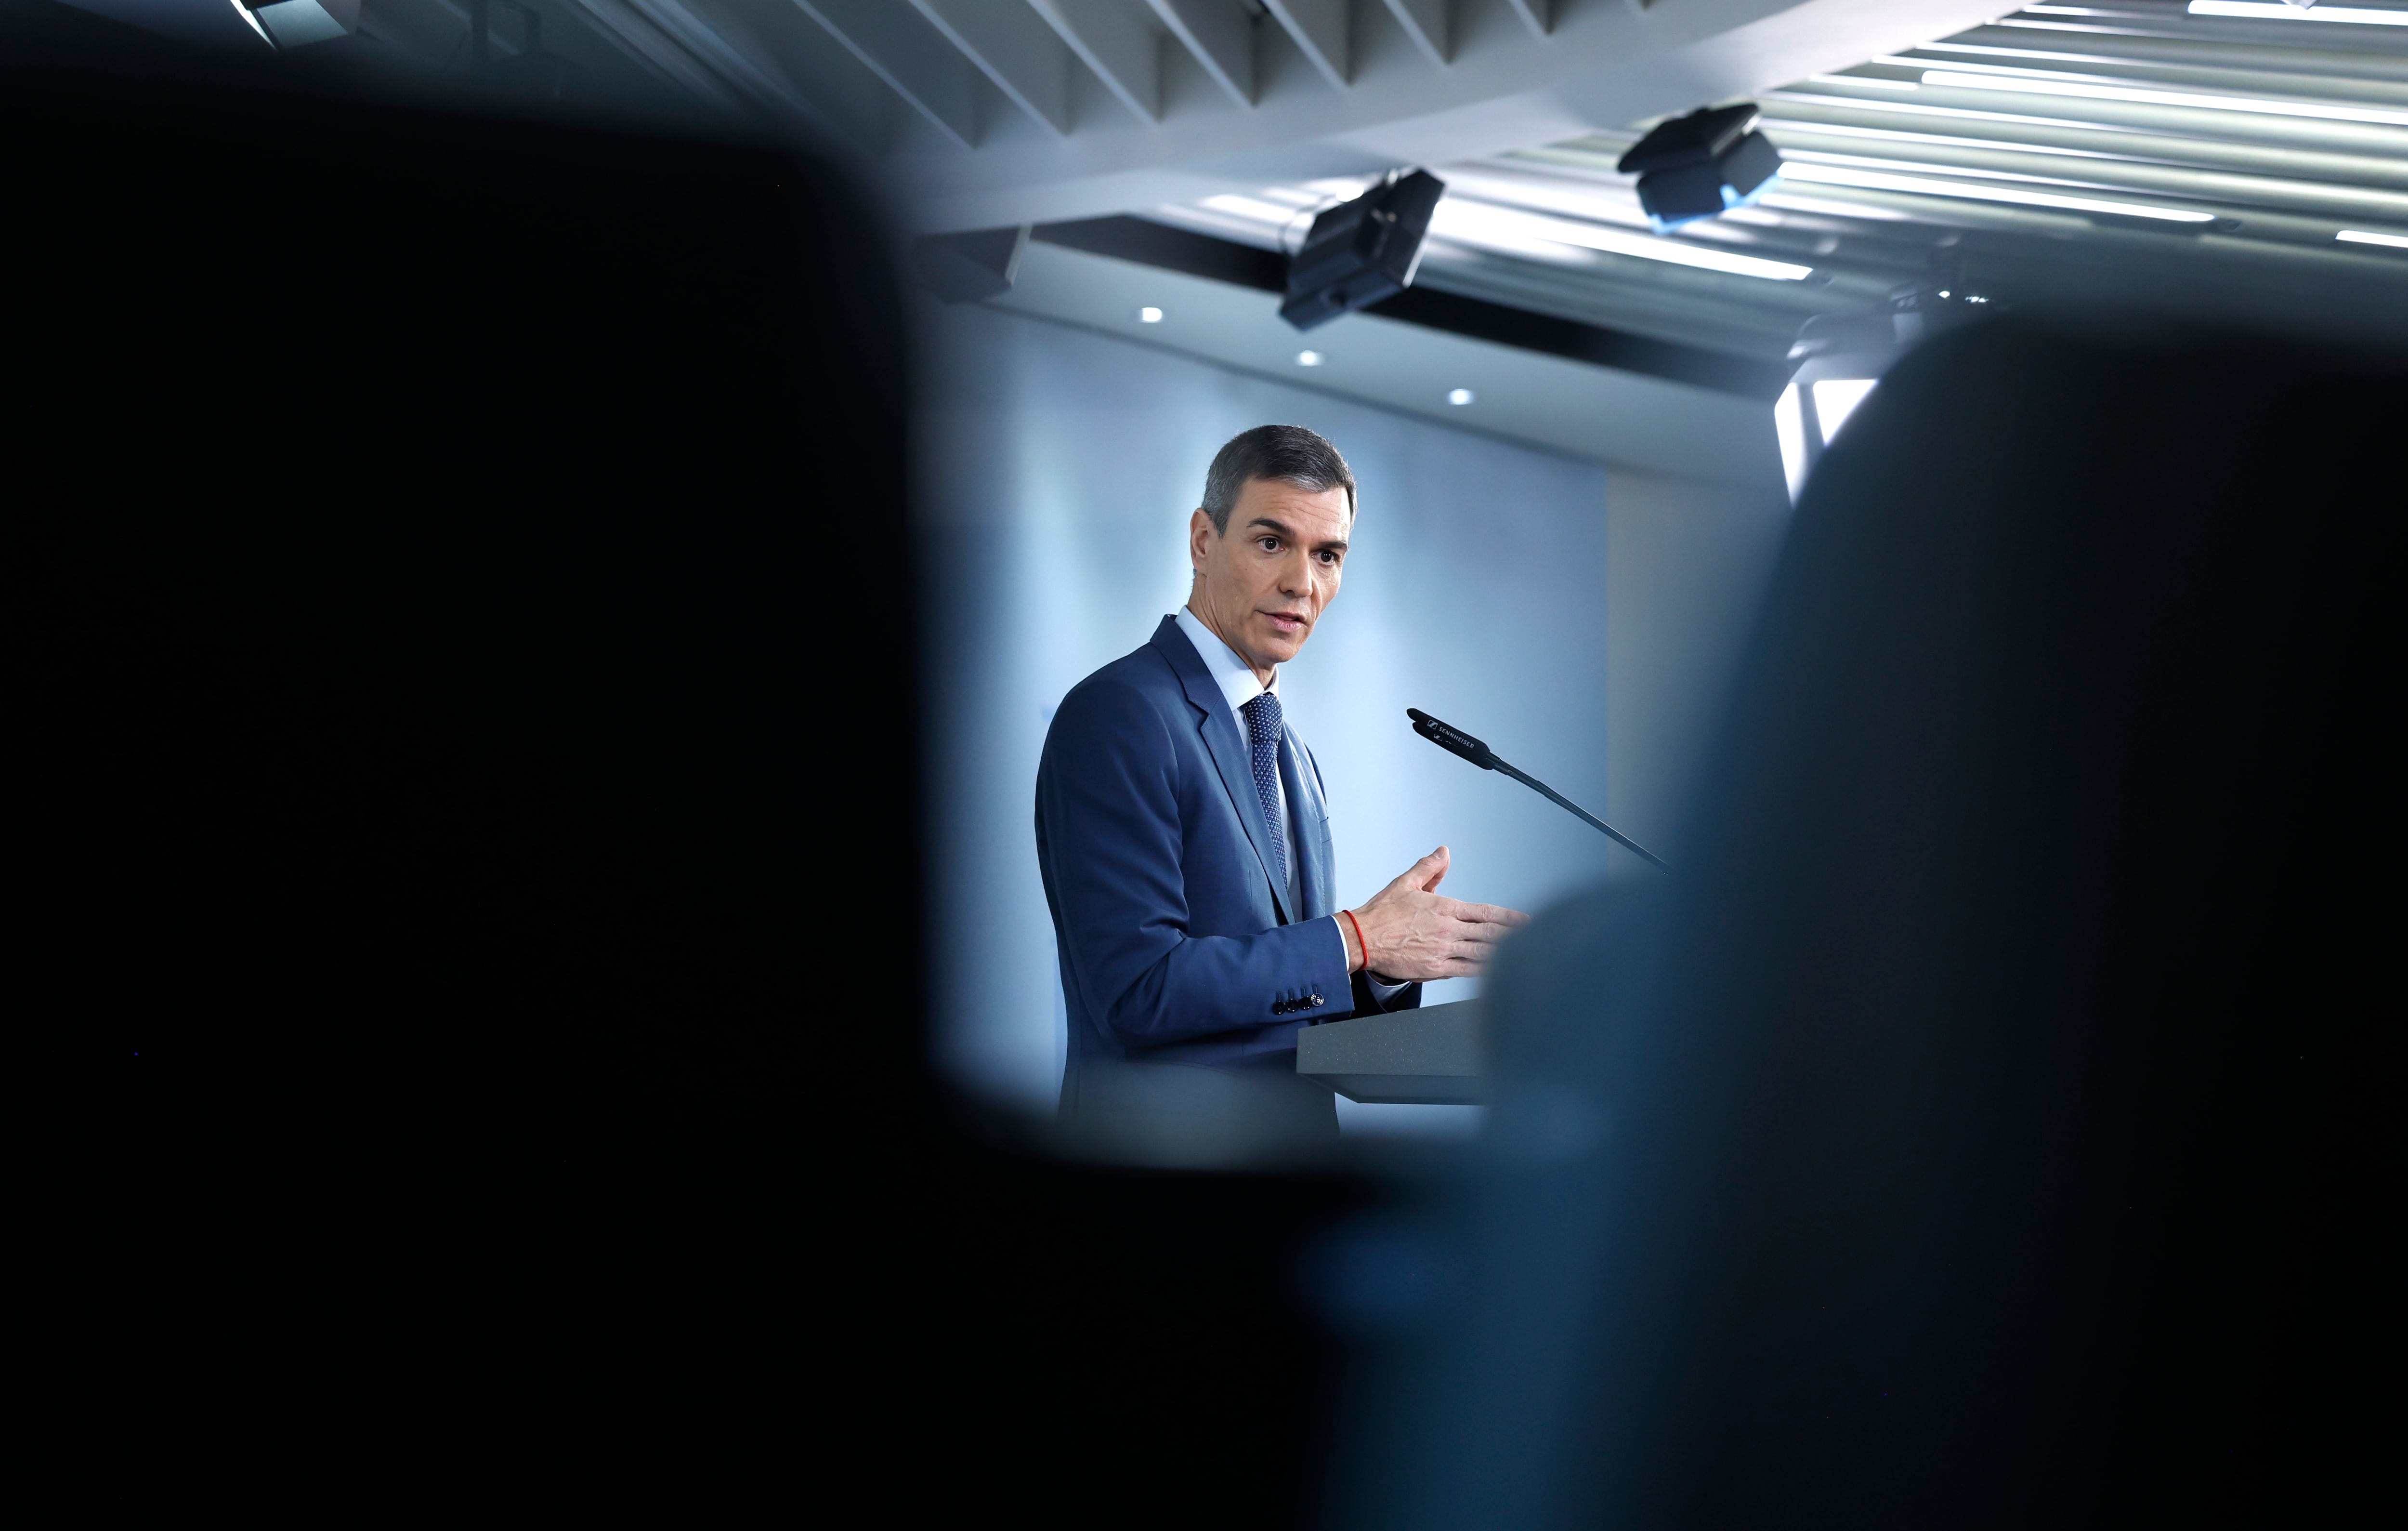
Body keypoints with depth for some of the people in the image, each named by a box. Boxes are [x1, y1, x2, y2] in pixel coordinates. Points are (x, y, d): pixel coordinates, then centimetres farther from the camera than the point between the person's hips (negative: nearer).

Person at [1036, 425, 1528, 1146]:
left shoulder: (1291, 754, 17)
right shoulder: (1116, 715, -9)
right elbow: (1137, 989, -17)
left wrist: (1391, 961, 0)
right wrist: (1354, 941, -12)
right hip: (1163, 1139, -7)